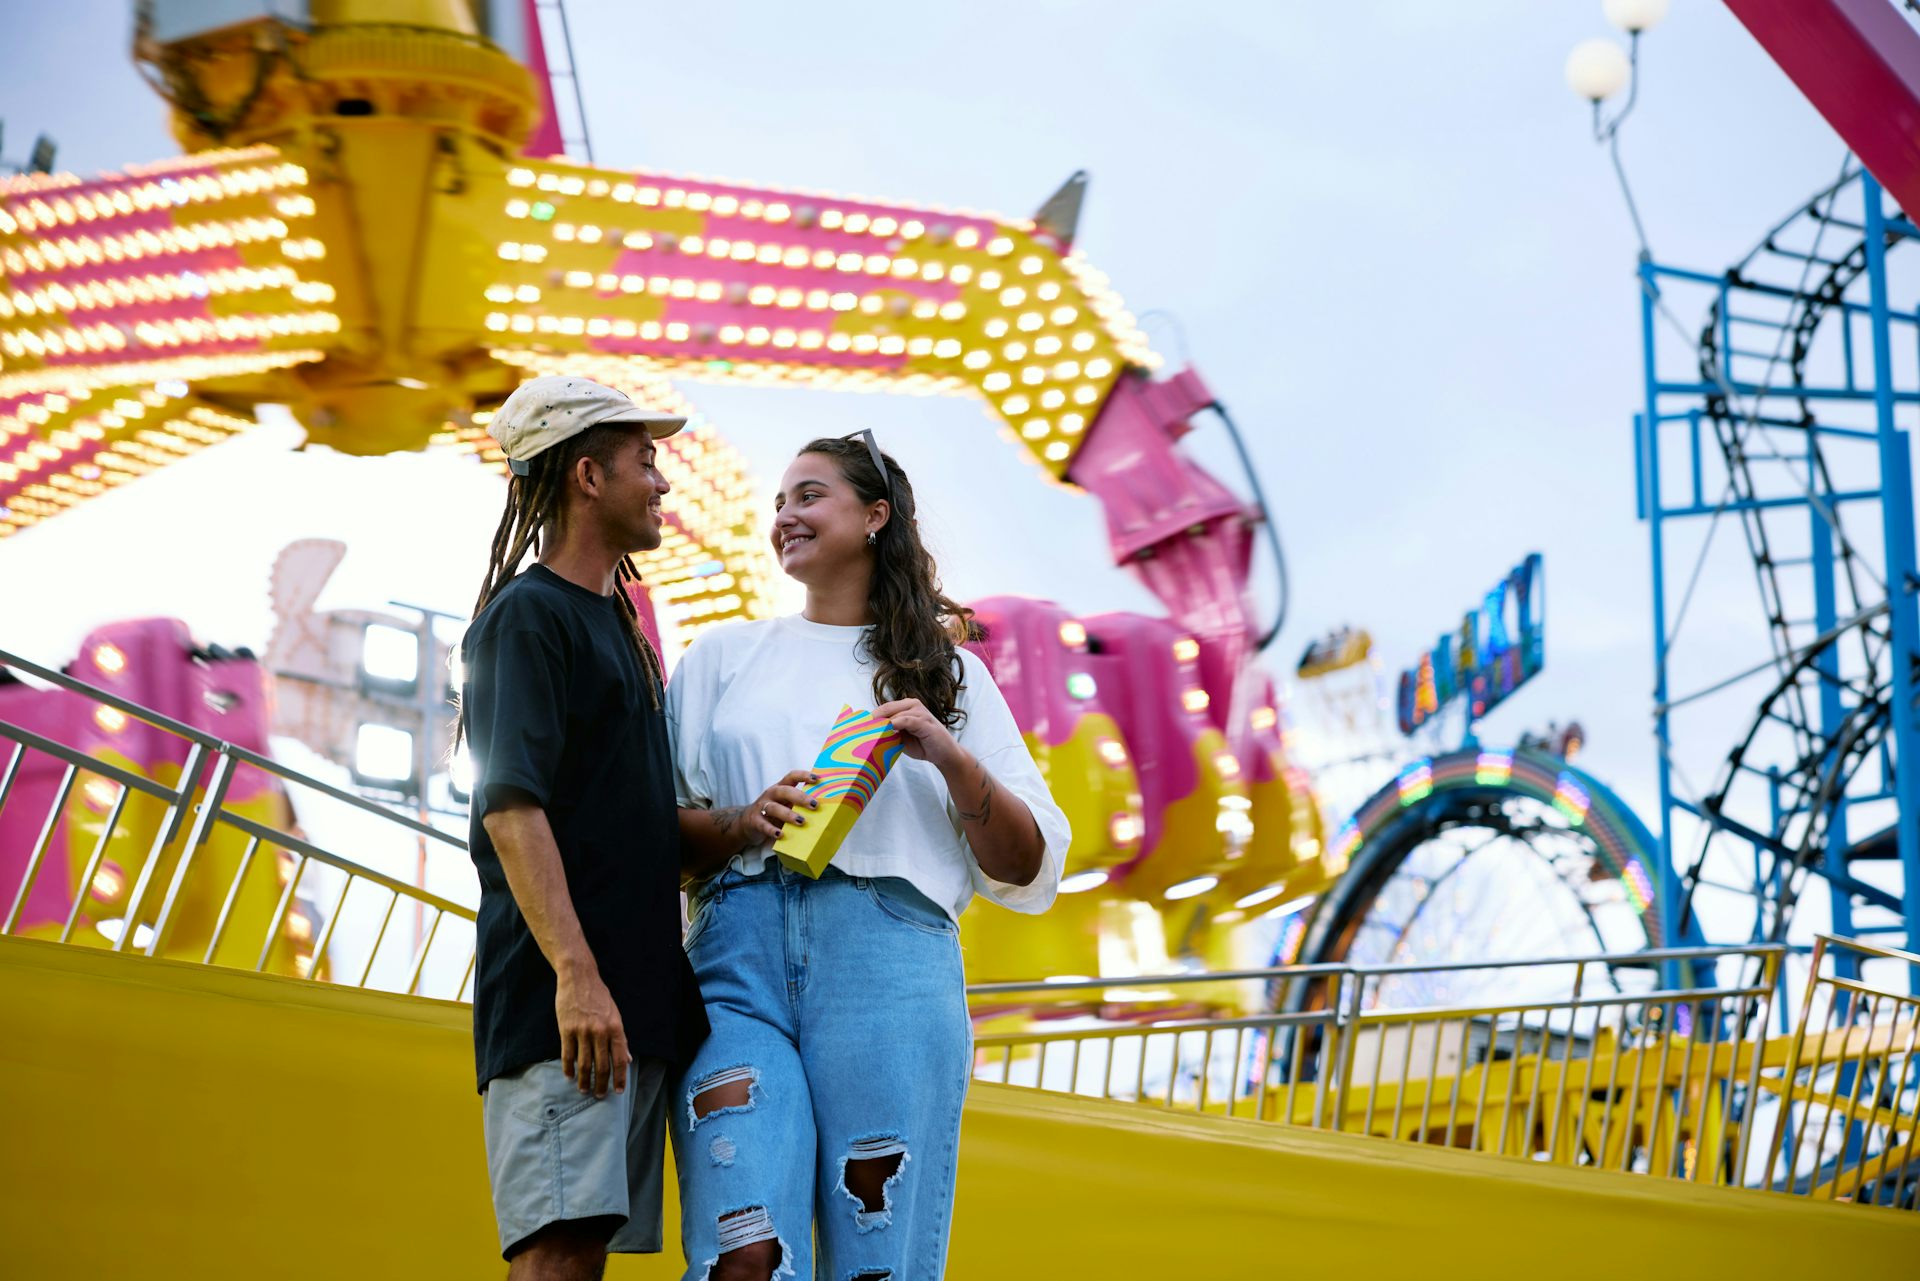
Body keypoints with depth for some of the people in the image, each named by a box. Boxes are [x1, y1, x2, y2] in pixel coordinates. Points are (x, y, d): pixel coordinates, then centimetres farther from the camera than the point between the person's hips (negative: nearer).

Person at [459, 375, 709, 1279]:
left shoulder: (614, 621, 23)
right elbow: (511, 807, -16)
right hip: (562, 1003, -9)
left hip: (635, 1000, 9)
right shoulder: (526, 615, -5)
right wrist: (574, 970, -25)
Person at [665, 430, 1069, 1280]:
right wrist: (743, 824, -5)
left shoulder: (949, 674, 18)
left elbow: (1027, 873, 12)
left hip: (888, 961, 0)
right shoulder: (721, 658, 22)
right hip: (738, 960, 1)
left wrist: (949, 757, -3)